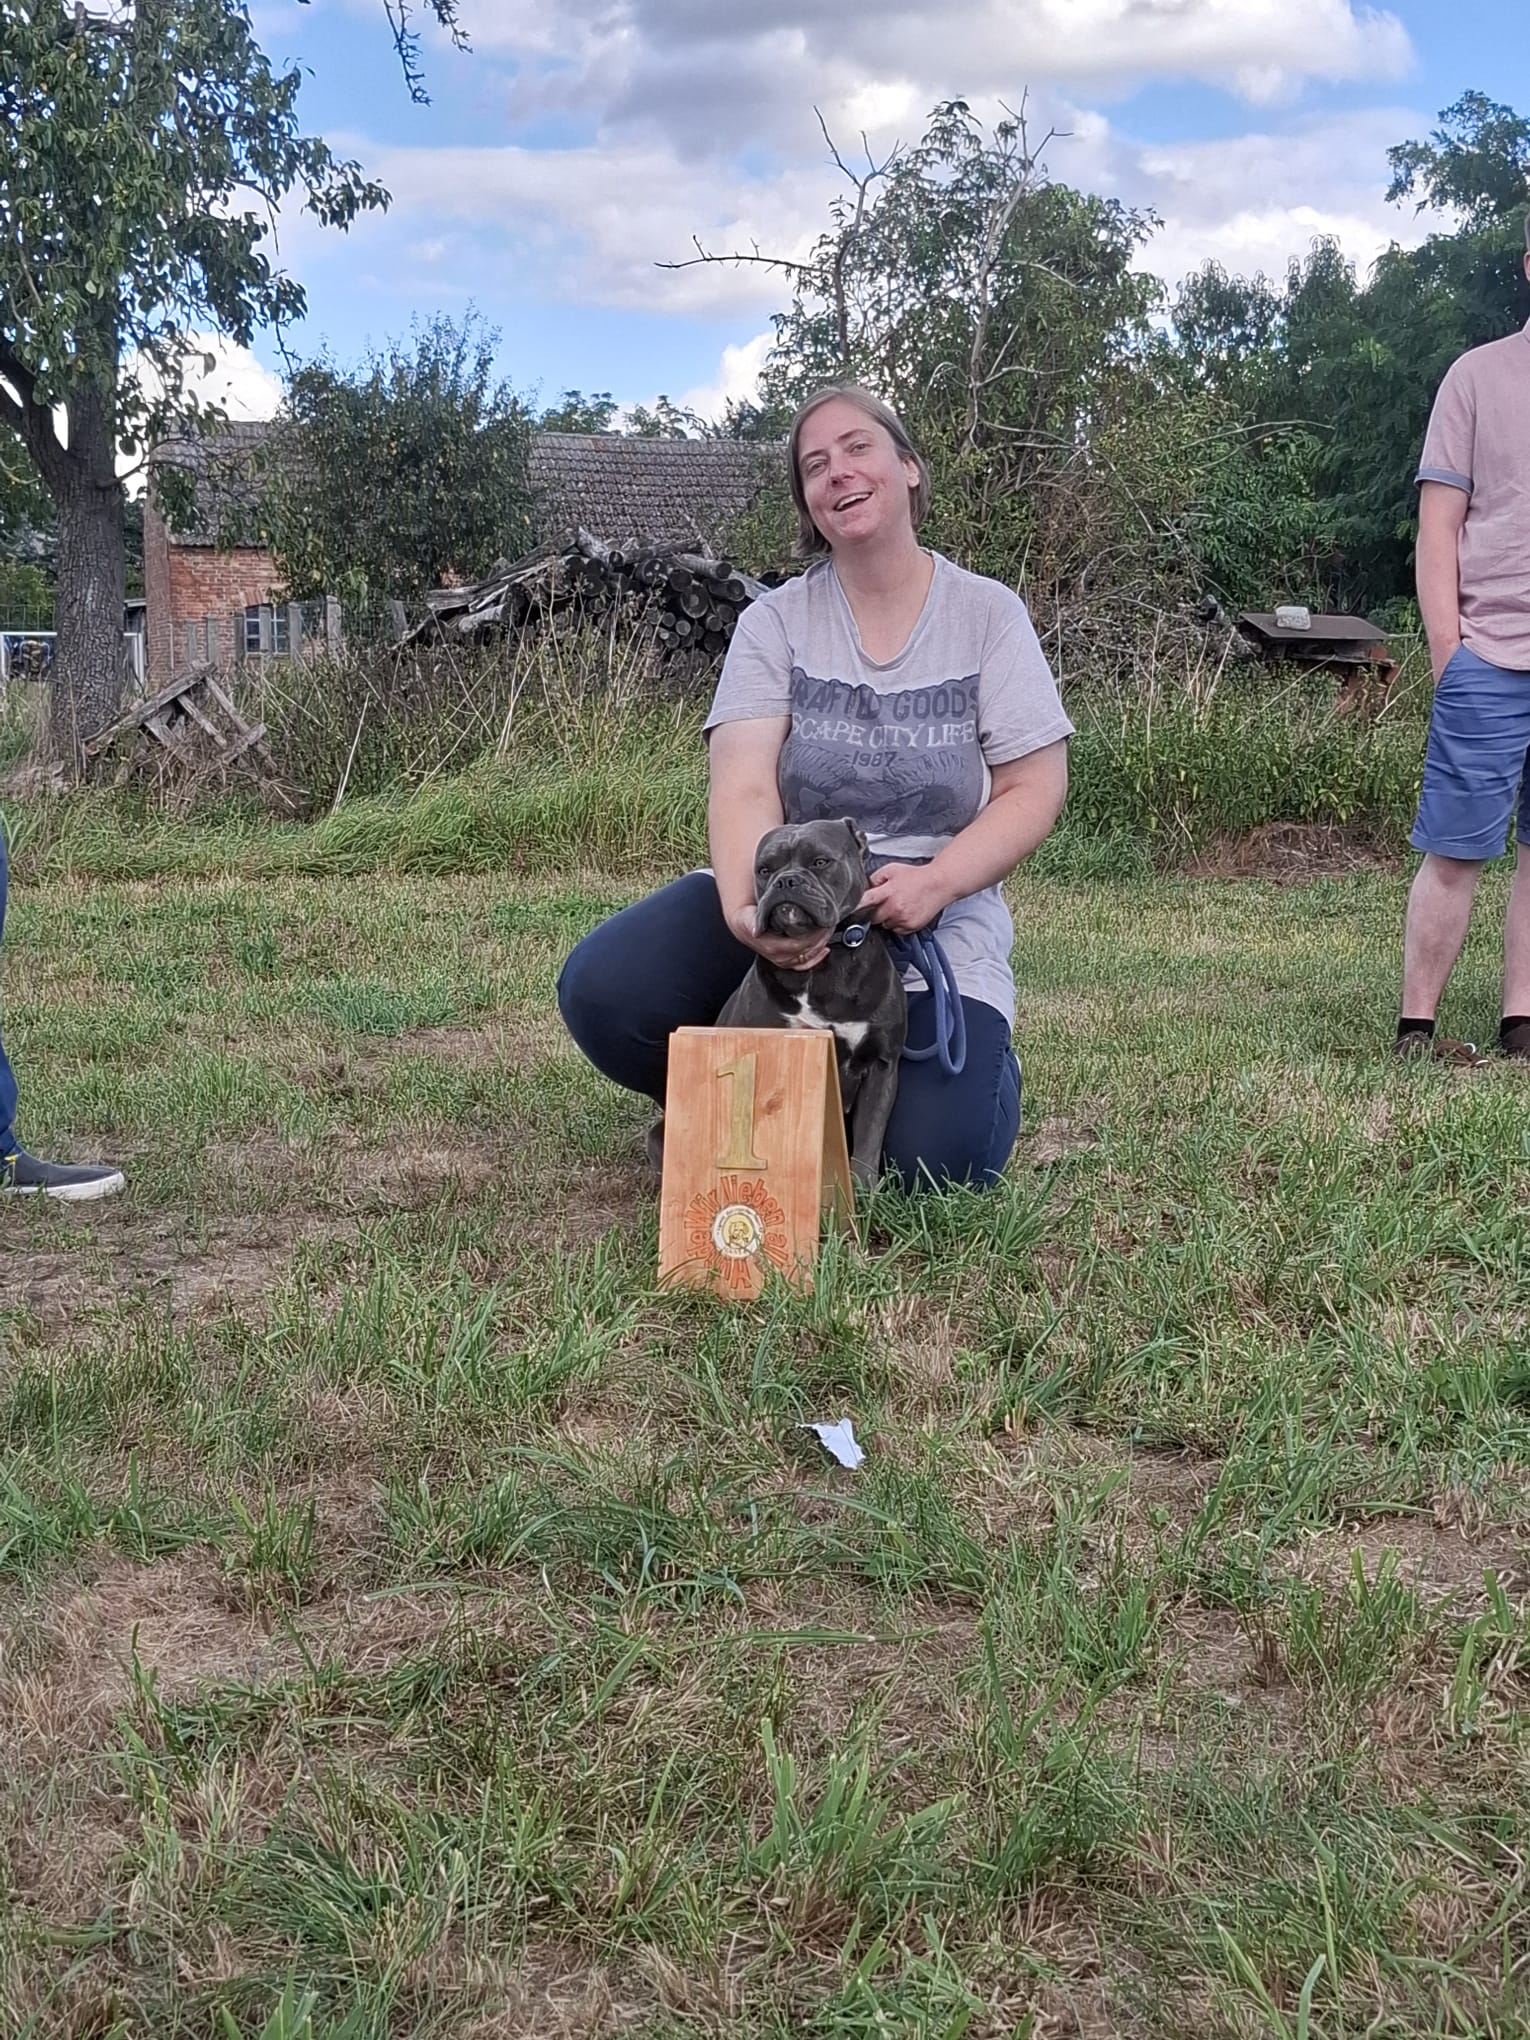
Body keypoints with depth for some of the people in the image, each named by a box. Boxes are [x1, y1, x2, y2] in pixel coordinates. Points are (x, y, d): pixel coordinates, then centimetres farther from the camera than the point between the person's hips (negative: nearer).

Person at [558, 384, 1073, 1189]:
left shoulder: (987, 615, 0)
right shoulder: (774, 621, 0)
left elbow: (1033, 790, -4)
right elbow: (744, 787, -14)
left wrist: (936, 882, -24)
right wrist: (747, 907, -36)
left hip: (935, 926, -1)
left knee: (934, 1165, -22)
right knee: (602, 991, -25)